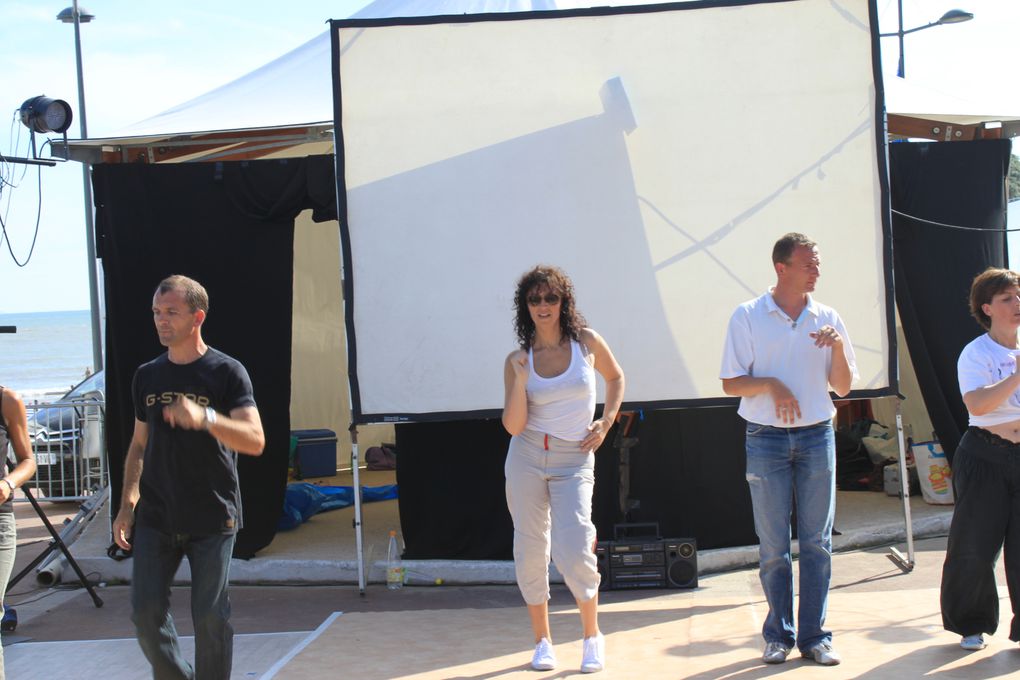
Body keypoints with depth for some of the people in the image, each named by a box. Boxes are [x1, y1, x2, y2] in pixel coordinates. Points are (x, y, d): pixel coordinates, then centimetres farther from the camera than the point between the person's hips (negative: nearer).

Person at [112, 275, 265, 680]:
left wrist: (205, 417, -33)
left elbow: (255, 442, -17)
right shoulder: (147, 376, 9)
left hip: (212, 520, -4)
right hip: (155, 518, 4)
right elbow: (139, 445, 17)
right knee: (145, 610, 2)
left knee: (210, 616, 0)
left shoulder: (226, 372, -6)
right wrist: (127, 504, 9)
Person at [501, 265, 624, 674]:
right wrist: (520, 379, -19)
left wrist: (606, 423, 7)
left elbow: (615, 378, 19)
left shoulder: (587, 342, 0)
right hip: (527, 458, 2)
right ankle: (542, 642, 21)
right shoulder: (518, 360, -1)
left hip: (574, 461, -1)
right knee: (530, 551, 5)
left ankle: (592, 636, 9)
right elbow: (513, 425, -7)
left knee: (572, 551, -13)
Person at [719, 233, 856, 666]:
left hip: (817, 436, 2)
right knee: (773, 545, 2)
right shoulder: (748, 317, 0)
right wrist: (772, 384, -18)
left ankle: (814, 635, 11)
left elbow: (842, 387, 8)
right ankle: (778, 634, 14)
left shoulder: (827, 319, 8)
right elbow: (730, 384, -2)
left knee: (817, 541, 3)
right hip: (766, 439, -2)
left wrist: (839, 344, -8)